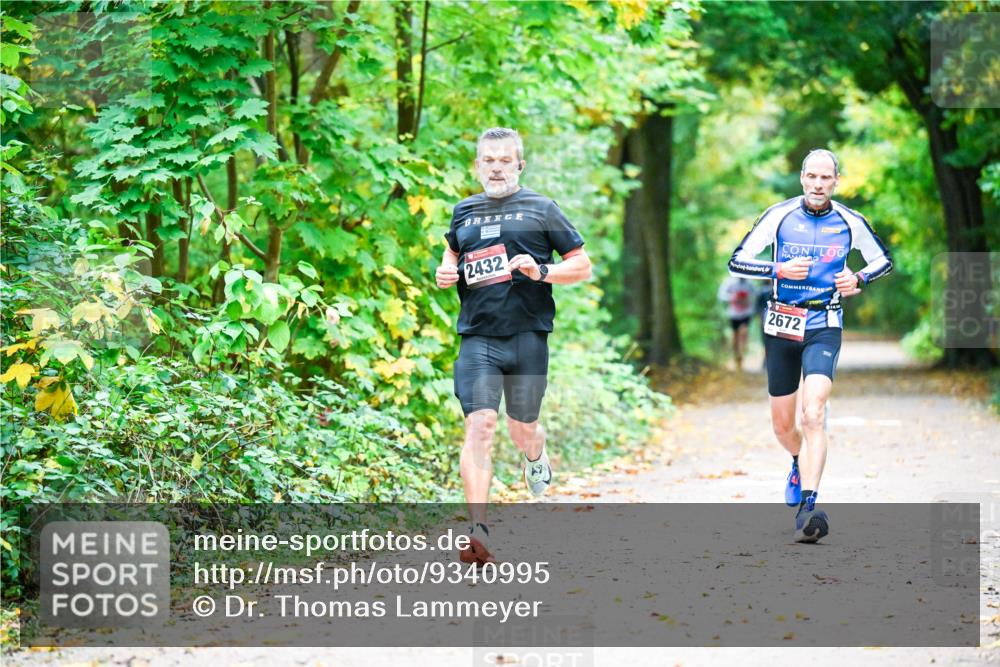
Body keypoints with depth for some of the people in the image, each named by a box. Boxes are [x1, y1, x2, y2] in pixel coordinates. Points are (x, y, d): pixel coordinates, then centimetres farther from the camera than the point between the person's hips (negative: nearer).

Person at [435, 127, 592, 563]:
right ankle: (478, 530, -20)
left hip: (527, 335, -1)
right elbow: (453, 254, 31)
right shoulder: (464, 212, 14)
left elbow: (582, 267, 5)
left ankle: (536, 458, 50)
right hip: (477, 337, 1)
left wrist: (542, 272, -13)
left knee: (522, 430, 10)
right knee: (479, 425, -15)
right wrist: (445, 273, 7)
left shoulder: (541, 209, 4)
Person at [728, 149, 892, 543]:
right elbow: (737, 262, -4)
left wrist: (858, 279, -8)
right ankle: (800, 465, 45)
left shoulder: (851, 223, -2)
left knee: (813, 415, -22)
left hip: (824, 328, -2)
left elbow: (883, 260, 13)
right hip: (781, 326, 2)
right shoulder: (779, 216, -4)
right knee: (782, 425, 10)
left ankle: (808, 507, -28)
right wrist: (779, 269, -20)